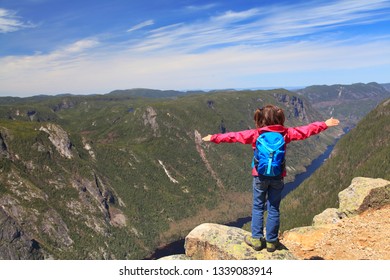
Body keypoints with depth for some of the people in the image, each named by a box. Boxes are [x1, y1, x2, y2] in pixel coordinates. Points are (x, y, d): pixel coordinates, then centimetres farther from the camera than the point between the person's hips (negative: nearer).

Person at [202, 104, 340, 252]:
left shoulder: (255, 134, -8)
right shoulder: (285, 133, -5)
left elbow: (234, 136, -4)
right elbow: (305, 130, 4)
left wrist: (214, 138, 6)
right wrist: (325, 124, 17)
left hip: (260, 176, -1)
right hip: (277, 177, 1)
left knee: (258, 207, 13)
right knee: (274, 209, 11)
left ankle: (256, 239, 16)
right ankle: (271, 241, 20)